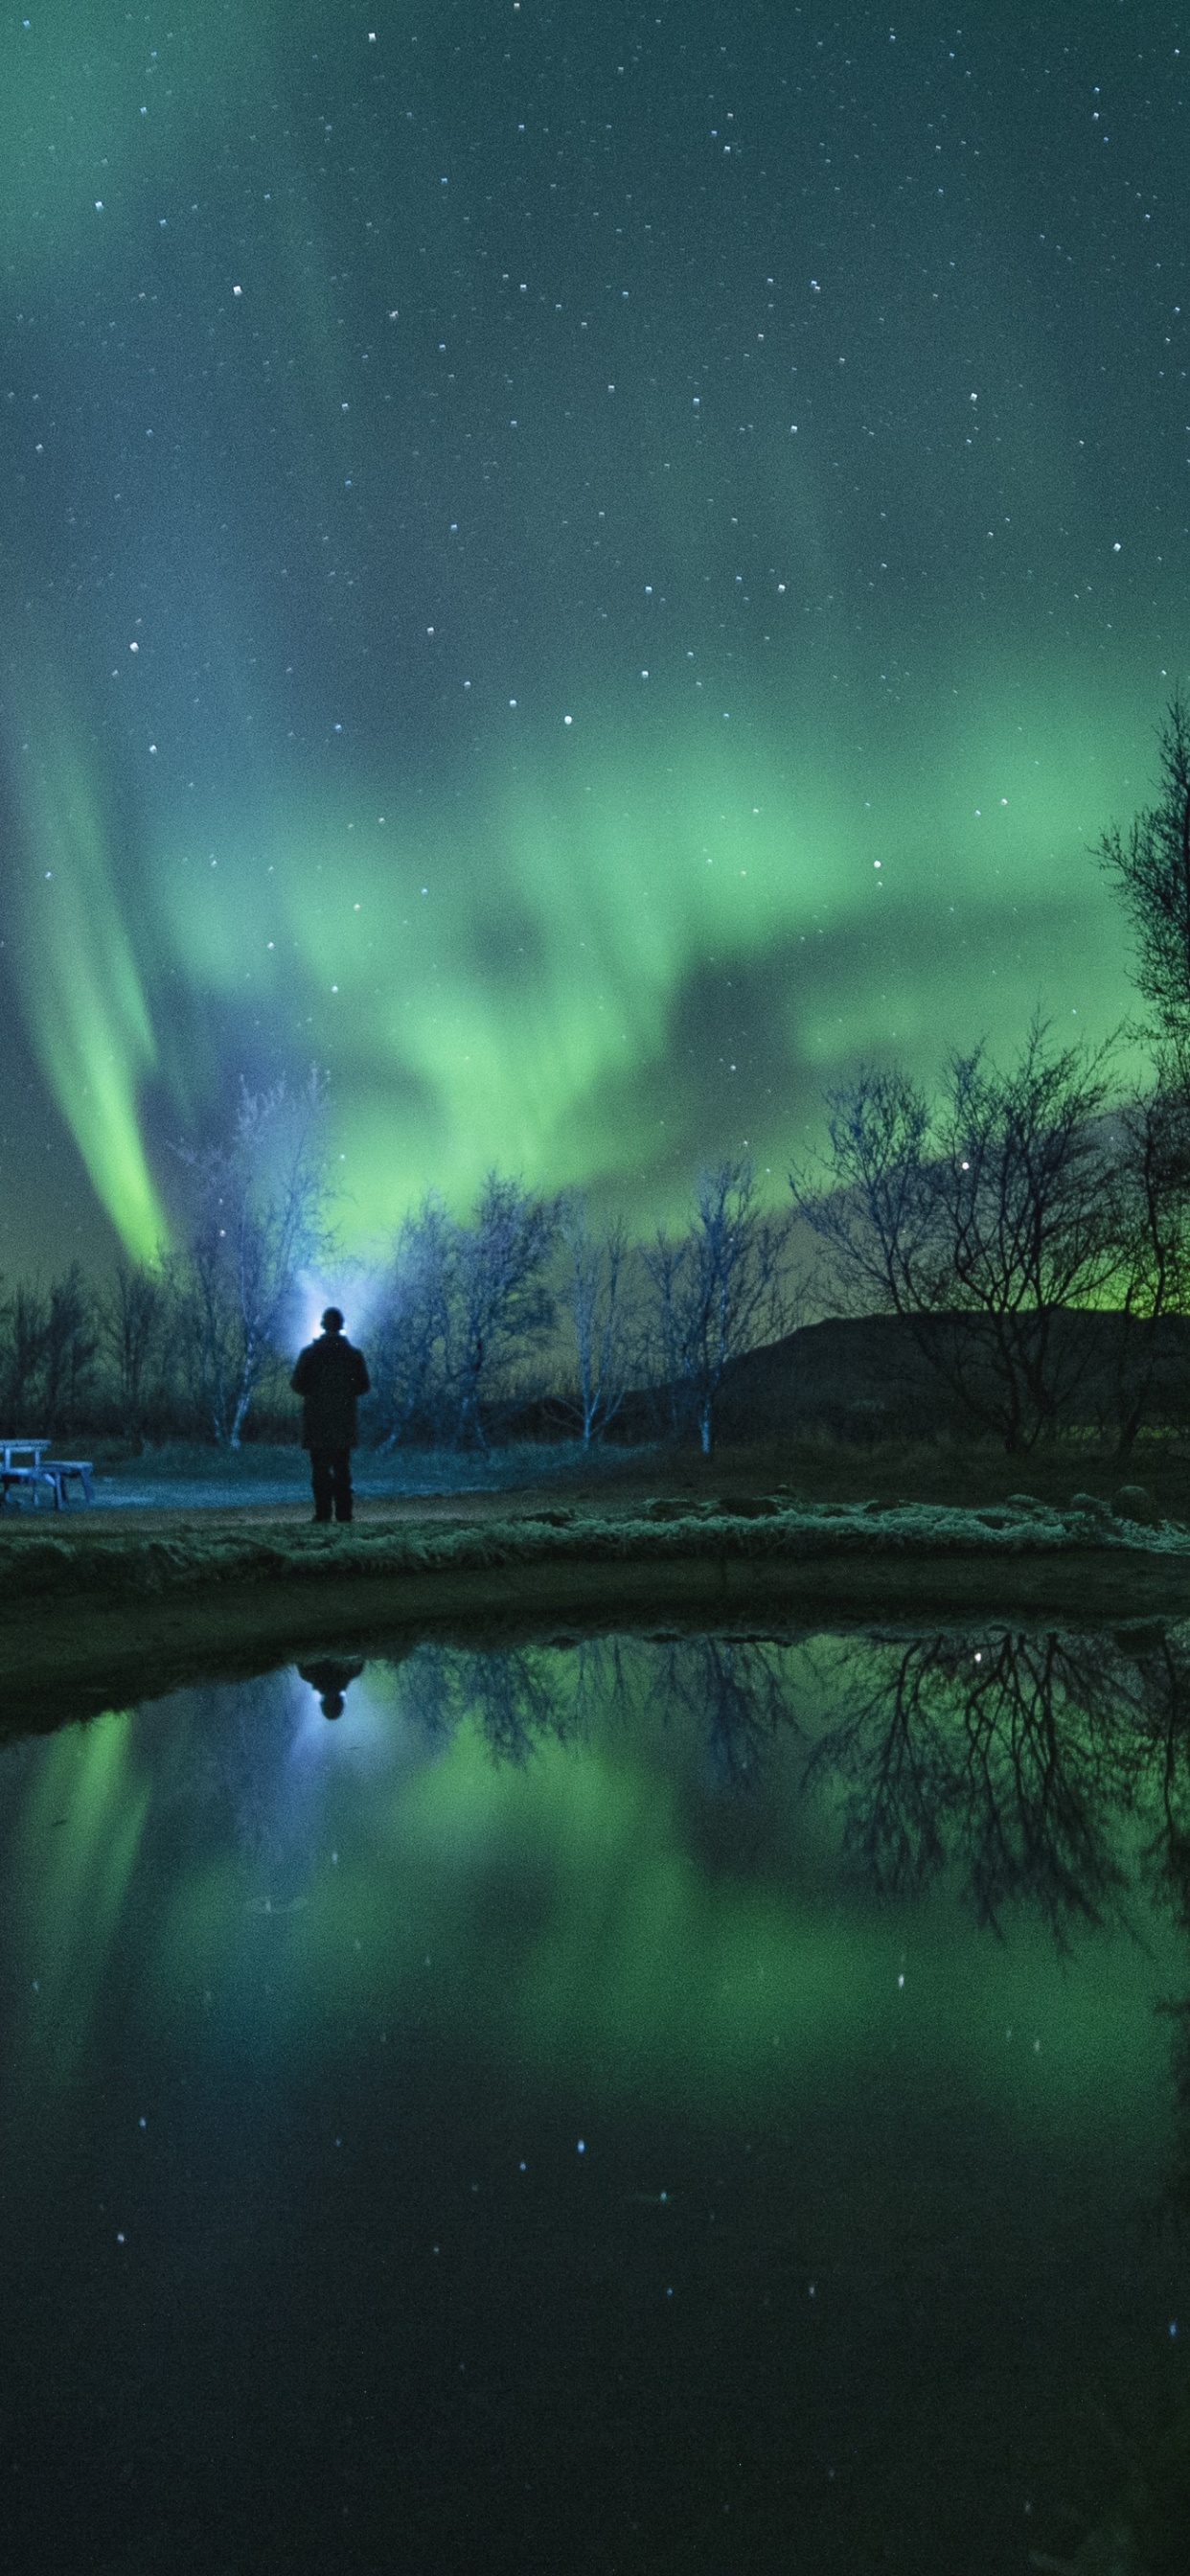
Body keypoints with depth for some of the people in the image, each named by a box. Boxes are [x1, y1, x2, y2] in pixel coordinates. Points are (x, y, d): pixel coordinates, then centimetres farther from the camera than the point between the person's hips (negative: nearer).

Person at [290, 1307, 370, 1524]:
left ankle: (323, 1512, -4)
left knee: (320, 1467, 1)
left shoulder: (310, 1352, -5)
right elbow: (363, 1386, 2)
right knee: (342, 1467, 7)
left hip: (317, 1419, -2)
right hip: (344, 1419, 2)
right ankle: (343, 1512, 3)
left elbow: (297, 1384, -7)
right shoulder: (354, 1354, 1)